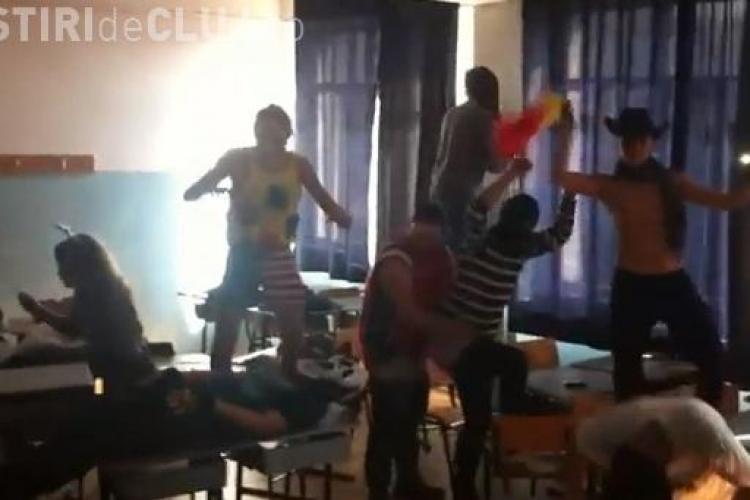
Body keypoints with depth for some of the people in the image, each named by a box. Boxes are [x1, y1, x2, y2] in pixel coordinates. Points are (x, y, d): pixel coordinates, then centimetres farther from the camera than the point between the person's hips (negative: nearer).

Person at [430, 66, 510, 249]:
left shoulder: (452, 113, 14)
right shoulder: (484, 117, -6)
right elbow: (494, 165, -5)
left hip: (439, 189, 7)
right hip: (460, 193, -7)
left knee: (444, 246, 9)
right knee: (458, 247, -7)